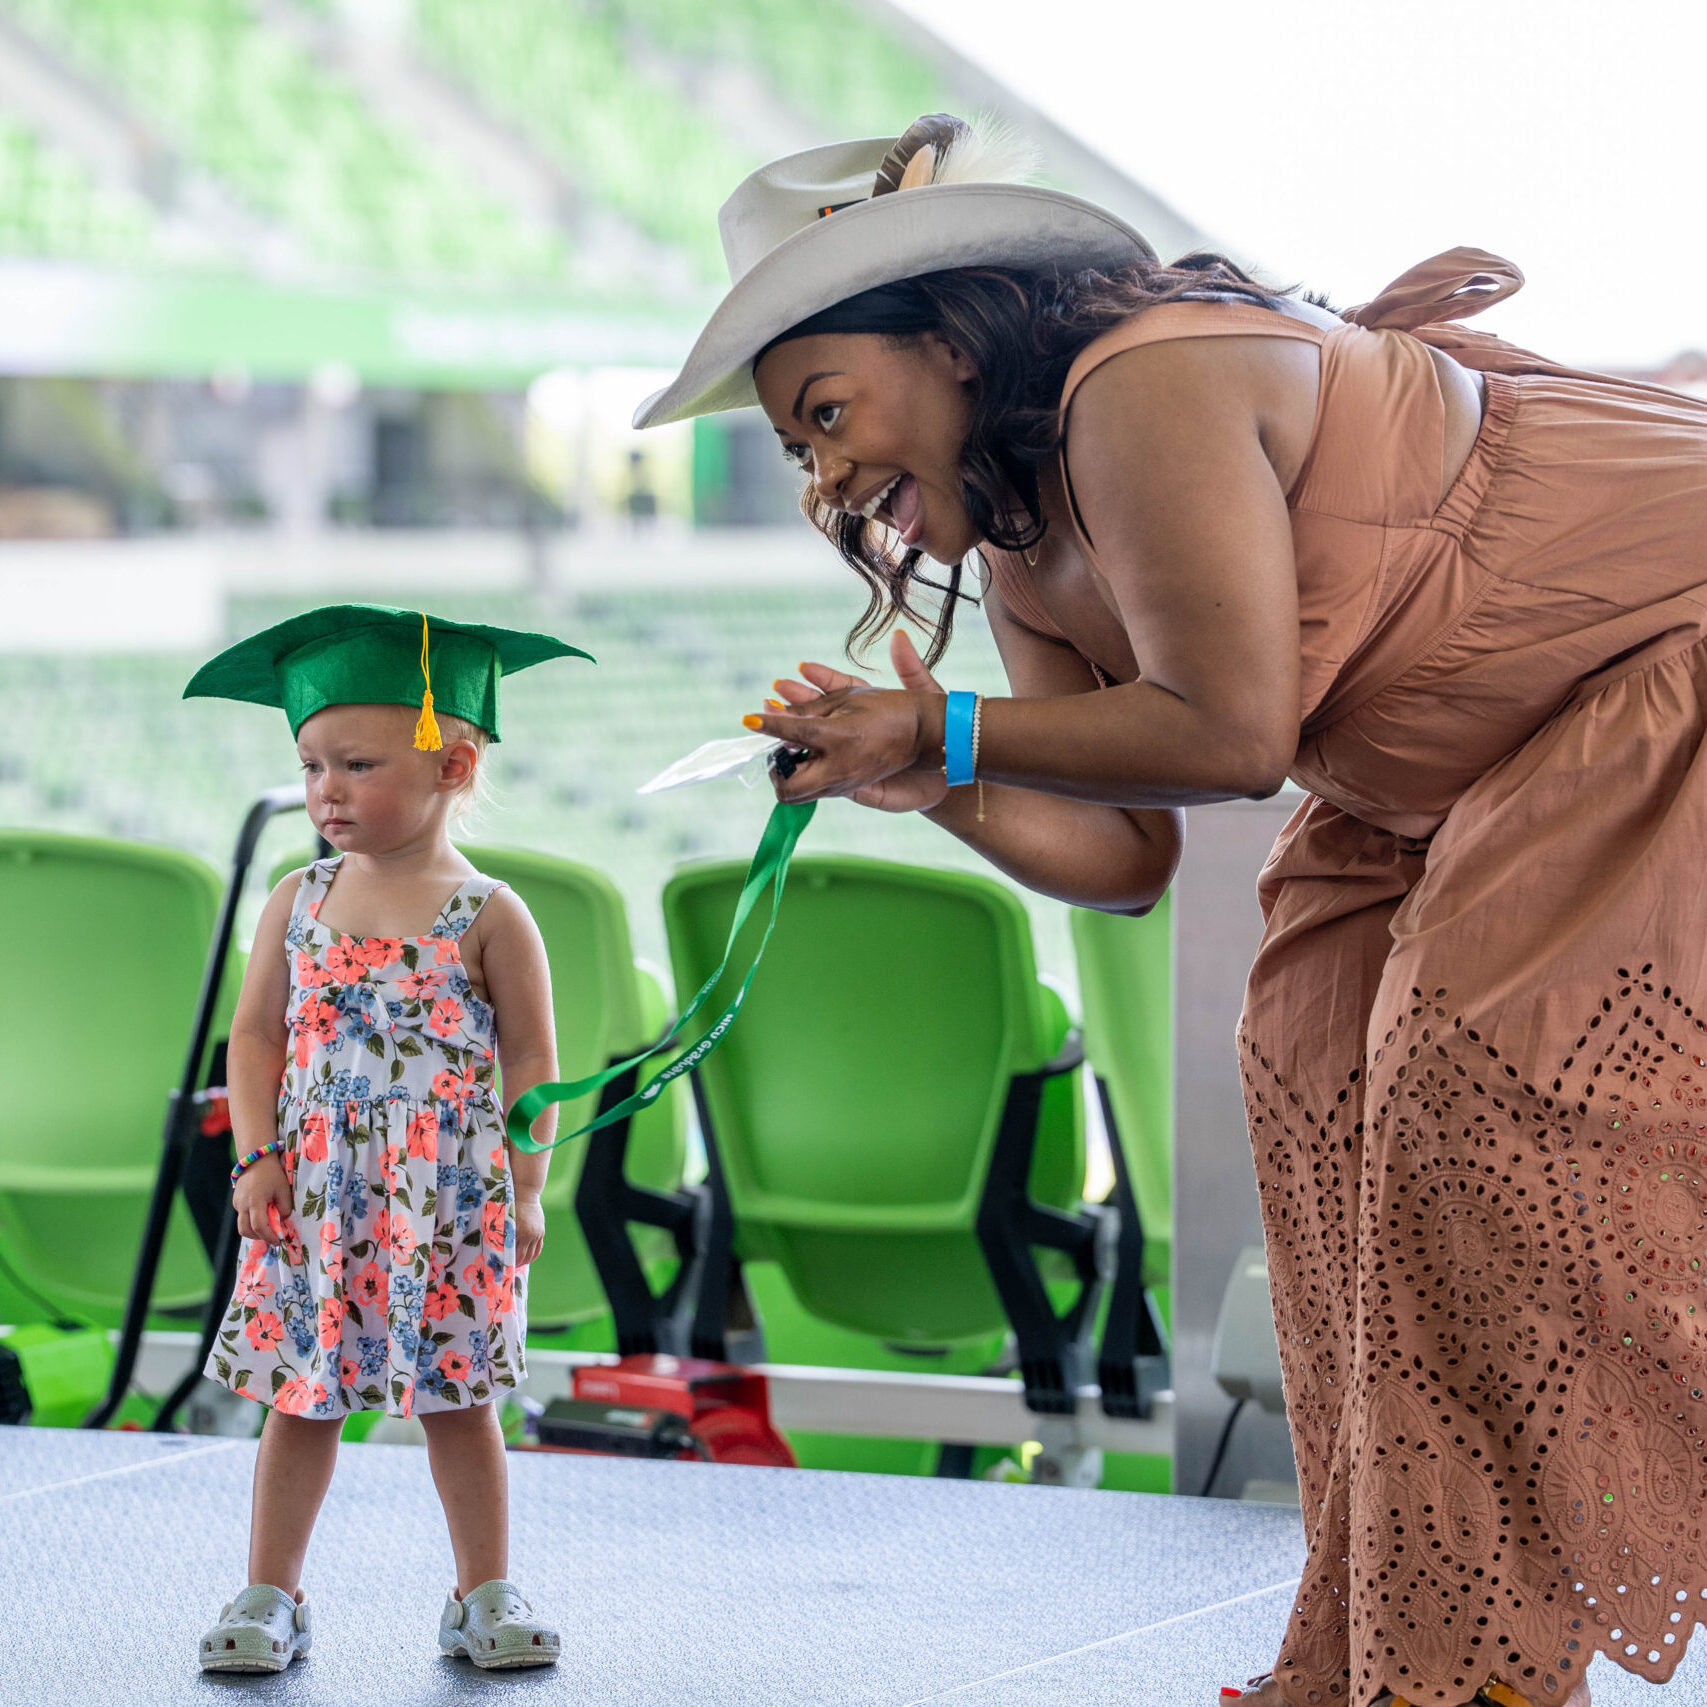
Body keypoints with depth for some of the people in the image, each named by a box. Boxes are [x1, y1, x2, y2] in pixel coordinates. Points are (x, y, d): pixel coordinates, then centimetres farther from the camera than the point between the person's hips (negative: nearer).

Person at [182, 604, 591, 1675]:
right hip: (313, 1196, 2)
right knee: (301, 1397, 5)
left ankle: (487, 1596, 17)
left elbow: (530, 1060, -2)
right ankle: (270, 1597, 12)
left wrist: (525, 1192, -4)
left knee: (458, 1400, 6)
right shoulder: (298, 904, 4)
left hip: (449, 1202, -2)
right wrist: (257, 1159, -3)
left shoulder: (489, 916, -5)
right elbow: (257, 1035, 7)